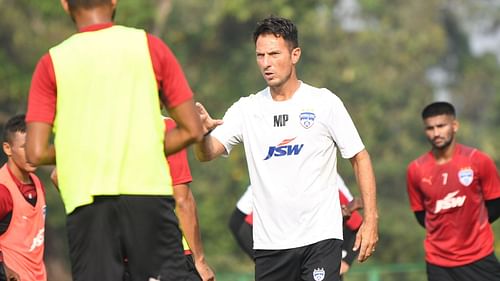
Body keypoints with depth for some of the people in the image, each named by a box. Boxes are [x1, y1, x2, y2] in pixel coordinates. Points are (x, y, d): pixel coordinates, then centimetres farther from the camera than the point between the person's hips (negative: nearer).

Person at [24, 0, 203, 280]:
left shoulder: (52, 62, 6)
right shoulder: (149, 46, 7)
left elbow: (36, 153, 0)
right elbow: (193, 130, 6)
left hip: (85, 201, 0)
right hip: (148, 191, 0)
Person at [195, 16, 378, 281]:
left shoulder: (324, 102, -1)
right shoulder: (247, 109, 5)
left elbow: (360, 158, 2)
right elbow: (207, 153, -5)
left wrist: (370, 219, -6)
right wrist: (203, 133, -29)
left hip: (320, 237, -3)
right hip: (268, 242, 3)